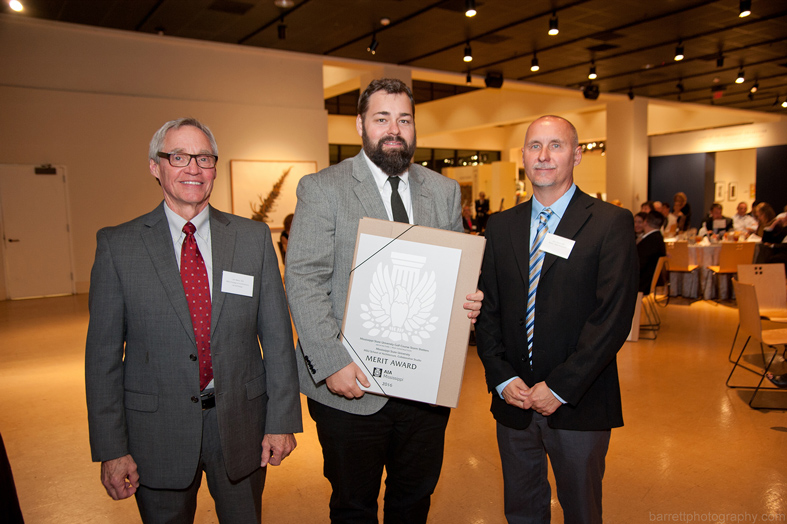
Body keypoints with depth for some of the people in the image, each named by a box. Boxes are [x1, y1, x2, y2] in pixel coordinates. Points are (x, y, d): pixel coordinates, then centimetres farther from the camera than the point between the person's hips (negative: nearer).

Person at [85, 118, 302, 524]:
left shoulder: (253, 238, -1)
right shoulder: (117, 246, -4)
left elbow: (277, 335, -1)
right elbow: (104, 353, -3)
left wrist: (282, 421, -3)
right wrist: (111, 448, -5)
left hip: (241, 424, 1)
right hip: (157, 432, -1)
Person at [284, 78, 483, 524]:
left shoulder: (445, 191, 8)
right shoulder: (322, 189, -5)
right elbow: (304, 282, -11)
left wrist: (469, 301, -9)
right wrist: (332, 362, -19)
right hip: (350, 385, -3)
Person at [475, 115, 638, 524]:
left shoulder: (611, 224, -7)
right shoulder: (501, 226, 5)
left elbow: (613, 317, -14)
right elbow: (487, 309, 4)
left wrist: (560, 388, -16)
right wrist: (502, 378, -6)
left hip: (579, 403, -3)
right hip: (512, 399, 4)